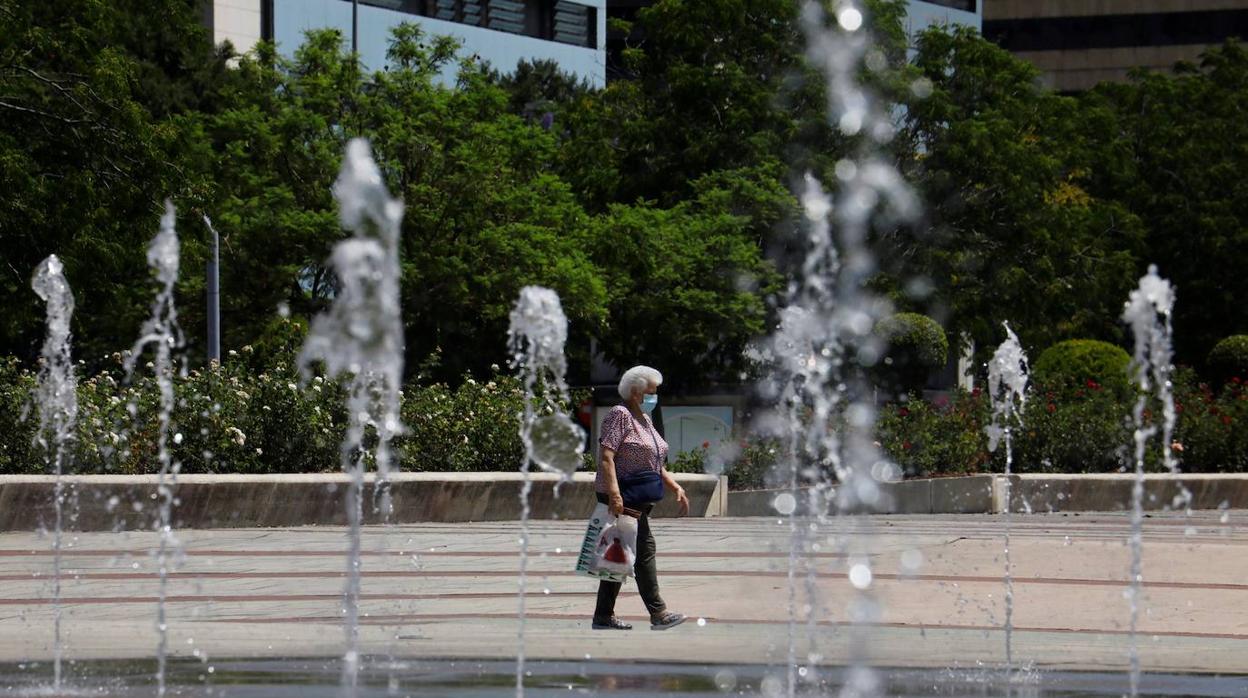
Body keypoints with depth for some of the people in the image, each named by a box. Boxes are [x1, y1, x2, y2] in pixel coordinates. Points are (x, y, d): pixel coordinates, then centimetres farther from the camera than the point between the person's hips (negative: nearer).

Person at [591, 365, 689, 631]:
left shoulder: (645, 420, 20)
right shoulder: (620, 415, -10)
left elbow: (655, 465, 25)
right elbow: (606, 456, -20)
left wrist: (676, 488, 14)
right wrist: (614, 493, -29)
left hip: (638, 499, 10)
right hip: (622, 498, -10)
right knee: (644, 549, -11)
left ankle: (603, 616, 11)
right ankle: (658, 613, -12)